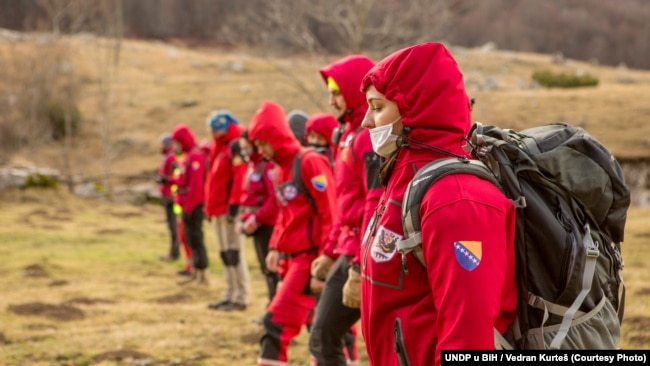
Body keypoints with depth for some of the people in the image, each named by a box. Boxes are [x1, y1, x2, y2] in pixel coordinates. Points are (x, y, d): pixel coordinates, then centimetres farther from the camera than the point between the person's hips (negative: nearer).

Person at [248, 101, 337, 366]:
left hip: (310, 258, -9)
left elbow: (330, 214, -18)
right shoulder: (280, 169, 14)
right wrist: (274, 248, 11)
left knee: (277, 323, -12)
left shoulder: (310, 163, -13)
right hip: (292, 258, 9)